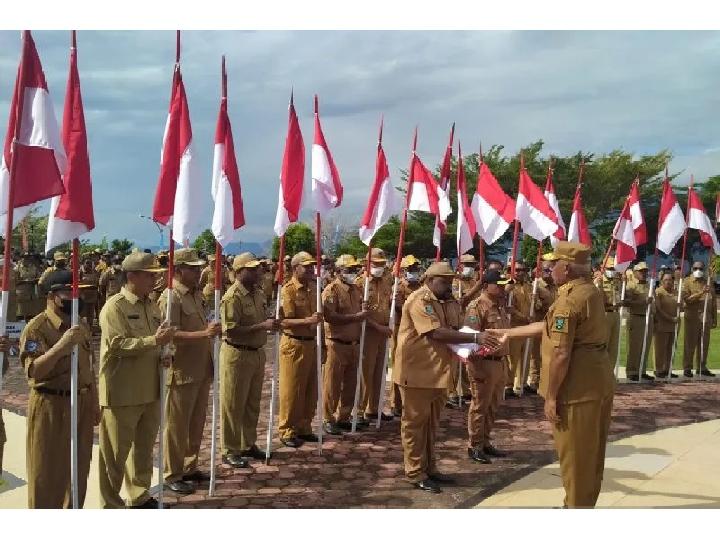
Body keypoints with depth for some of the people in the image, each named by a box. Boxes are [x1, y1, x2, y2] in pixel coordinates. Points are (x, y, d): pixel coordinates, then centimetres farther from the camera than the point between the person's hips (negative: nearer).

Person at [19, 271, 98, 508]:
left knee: (78, 468, 16)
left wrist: (94, 403, 13)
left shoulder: (82, 326, 8)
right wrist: (62, 344, -34)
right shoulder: (36, 328, -14)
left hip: (81, 404, 7)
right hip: (50, 407, -6)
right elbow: (34, 371, -25)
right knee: (47, 471, 4)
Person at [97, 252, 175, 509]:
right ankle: (110, 505, 19)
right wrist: (154, 340, -28)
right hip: (122, 393, -7)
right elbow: (118, 344, -21)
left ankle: (140, 496, 33)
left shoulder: (152, 306, 12)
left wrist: (165, 353, 1)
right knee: (115, 452, 5)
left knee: (144, 448, 18)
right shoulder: (114, 307, -12)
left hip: (150, 391, 7)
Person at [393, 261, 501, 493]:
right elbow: (437, 333, -28)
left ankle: (429, 468, 28)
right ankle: (415, 473, 12)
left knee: (431, 423, 17)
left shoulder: (448, 302, 11)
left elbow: (458, 330, 8)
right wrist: (475, 338, -31)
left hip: (438, 371, 9)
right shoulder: (419, 300, -18)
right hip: (417, 371, -9)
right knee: (415, 422, 2)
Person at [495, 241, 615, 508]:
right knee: (590, 453, 20)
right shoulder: (592, 292, 10)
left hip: (577, 389, -10)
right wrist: (507, 333, 21)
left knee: (574, 456, 5)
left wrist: (551, 396, -15)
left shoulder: (569, 300, -20)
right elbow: (548, 327, 17)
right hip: (598, 383, 10)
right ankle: (584, 503, 35)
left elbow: (561, 355, -23)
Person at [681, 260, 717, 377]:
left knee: (704, 344, 7)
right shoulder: (687, 282, 2)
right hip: (692, 317, -4)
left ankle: (701, 367, 16)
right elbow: (686, 299, -10)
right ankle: (687, 368, 2)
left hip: (706, 318, 4)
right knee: (690, 343, -2)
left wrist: (714, 319, 10)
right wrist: (701, 293, -21)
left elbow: (713, 302, 14)